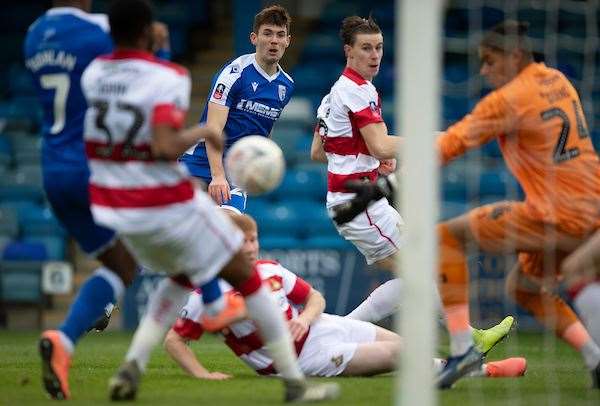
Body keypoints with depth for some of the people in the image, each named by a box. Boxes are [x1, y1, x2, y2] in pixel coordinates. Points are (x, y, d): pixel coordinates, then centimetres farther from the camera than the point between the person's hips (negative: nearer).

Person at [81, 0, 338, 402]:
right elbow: (164, 148, -30)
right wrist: (202, 133, -11)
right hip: (167, 207, -6)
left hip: (112, 206, 6)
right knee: (246, 278, 12)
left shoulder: (92, 74, 0)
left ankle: (132, 366, 12)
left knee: (182, 277, 31)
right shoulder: (167, 78, -19)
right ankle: (296, 383, 15)